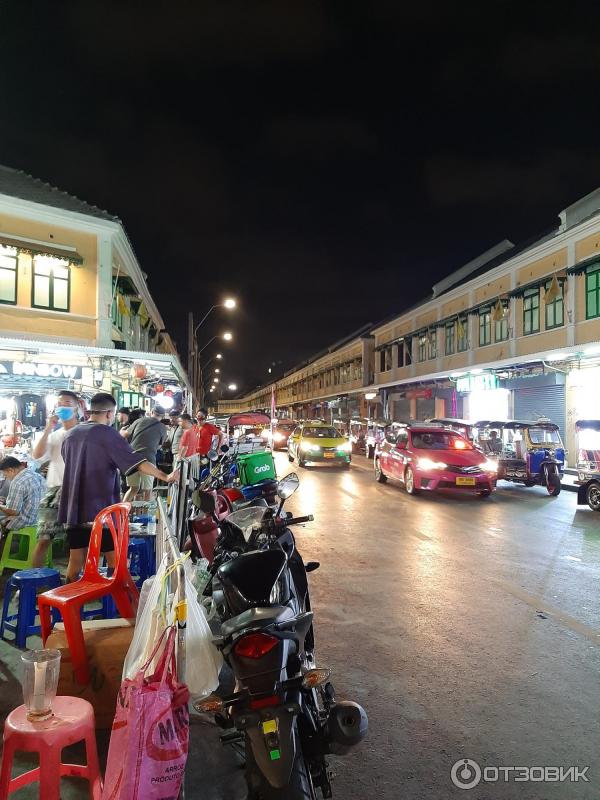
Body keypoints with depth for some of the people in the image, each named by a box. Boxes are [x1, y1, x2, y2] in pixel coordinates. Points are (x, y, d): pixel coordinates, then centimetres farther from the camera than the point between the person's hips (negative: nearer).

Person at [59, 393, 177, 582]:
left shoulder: (71, 434, 8)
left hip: (74, 511, 6)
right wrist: (165, 477, -22)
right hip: (100, 511, -6)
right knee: (115, 560, 3)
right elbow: (136, 461, -20)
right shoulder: (106, 434, -11)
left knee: (75, 560, 13)